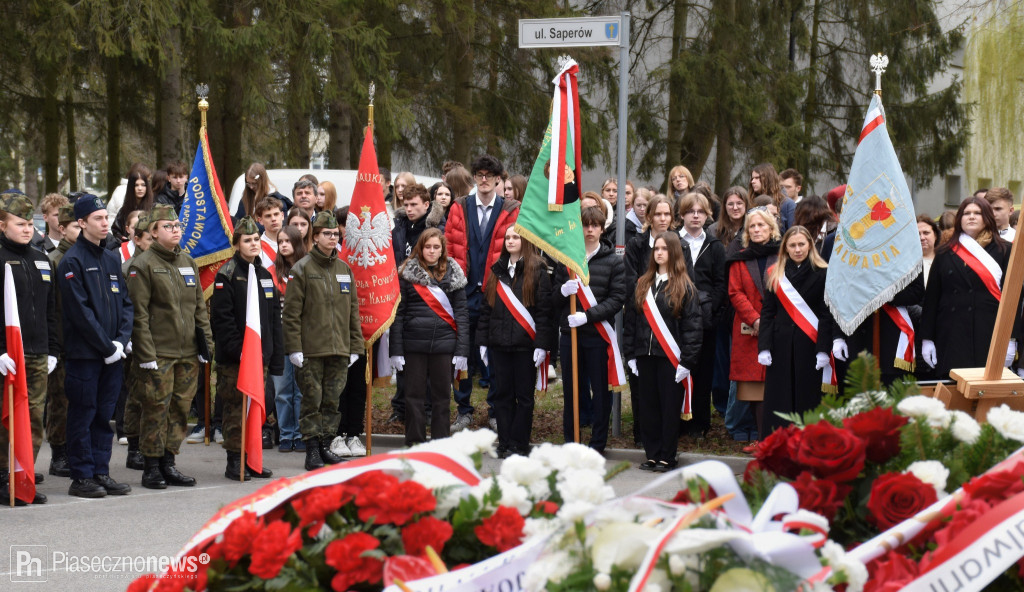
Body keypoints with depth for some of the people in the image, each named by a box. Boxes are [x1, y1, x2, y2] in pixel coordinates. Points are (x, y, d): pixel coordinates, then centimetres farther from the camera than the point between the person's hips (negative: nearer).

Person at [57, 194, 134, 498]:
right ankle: (82, 477, 3)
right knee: (83, 414, -1)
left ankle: (101, 472, 15)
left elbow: (126, 303, 12)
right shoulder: (72, 261, -8)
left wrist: (121, 341, -3)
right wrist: (107, 347, -14)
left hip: (113, 353, 6)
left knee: (105, 415, 9)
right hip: (84, 353, -6)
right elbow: (80, 311, -13)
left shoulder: (111, 260, 14)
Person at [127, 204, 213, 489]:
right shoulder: (142, 265, -5)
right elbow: (138, 313, -9)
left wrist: (205, 344, 11)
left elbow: (200, 306, 18)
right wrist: (146, 353, -15)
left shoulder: (188, 262, 15)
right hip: (160, 353, -6)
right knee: (156, 408, -5)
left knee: (181, 407, 7)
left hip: (188, 352, 6)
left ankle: (169, 463, 16)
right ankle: (152, 467, 4)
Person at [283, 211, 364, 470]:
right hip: (311, 350, -4)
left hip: (339, 350, 4)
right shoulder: (302, 269, -2)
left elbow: (353, 310, 17)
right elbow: (291, 312, -5)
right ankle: (312, 450, 3)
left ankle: (325, 446, 15)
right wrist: (294, 348, -12)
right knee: (312, 400, -2)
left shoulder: (344, 269, 13)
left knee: (333, 400, 6)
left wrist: (355, 347, 11)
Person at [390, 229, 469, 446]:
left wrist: (462, 349, -2)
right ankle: (414, 443, 12)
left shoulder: (453, 274, 7)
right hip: (414, 344, -1)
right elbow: (398, 312, 2)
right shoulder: (408, 273, 3)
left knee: (442, 395, 6)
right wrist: (396, 350, -4)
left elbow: (461, 312, 6)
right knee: (414, 395, 4)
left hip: (443, 343, 1)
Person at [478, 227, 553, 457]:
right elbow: (486, 307, 14)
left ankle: (519, 445, 7)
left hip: (525, 344, -5)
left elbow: (544, 309, -7)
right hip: (501, 343, 5)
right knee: (502, 395, 7)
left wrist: (542, 344, -13)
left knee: (524, 396, 2)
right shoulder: (497, 271, 13)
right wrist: (483, 340, 9)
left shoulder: (537, 271, -3)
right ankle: (504, 444, 13)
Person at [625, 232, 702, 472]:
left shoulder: (685, 287, -2)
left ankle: (667, 458, 8)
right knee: (648, 407, 7)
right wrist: (631, 354, 6)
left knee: (670, 408, 0)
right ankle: (652, 455, 16)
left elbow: (693, 325, -6)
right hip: (646, 355, 4)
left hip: (671, 357, -4)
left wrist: (687, 361, -12)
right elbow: (631, 319, 13)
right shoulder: (643, 284, 12)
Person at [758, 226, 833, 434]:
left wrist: (823, 350, -11)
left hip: (809, 345, -3)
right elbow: (767, 313, 8)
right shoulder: (774, 274, 9)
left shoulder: (821, 274, 0)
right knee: (777, 400, 2)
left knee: (807, 399, -1)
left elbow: (826, 315, -3)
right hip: (781, 344, 3)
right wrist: (764, 346, -2)